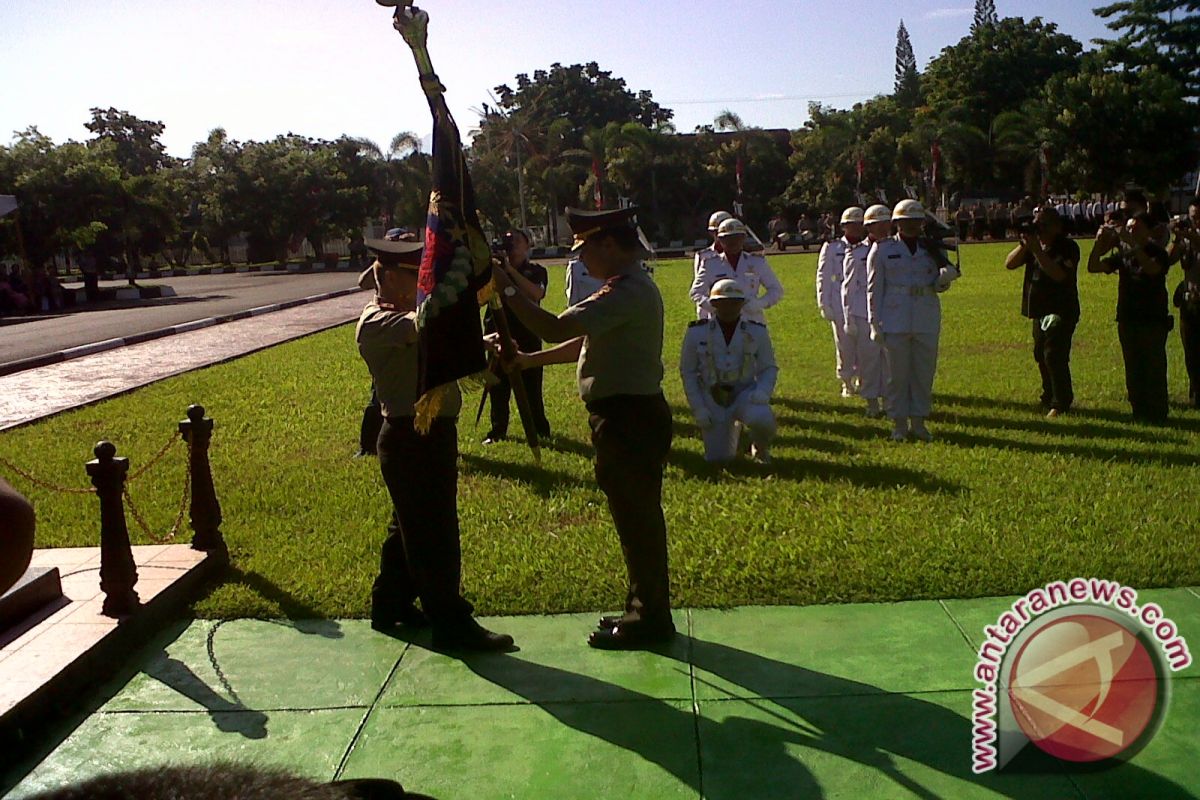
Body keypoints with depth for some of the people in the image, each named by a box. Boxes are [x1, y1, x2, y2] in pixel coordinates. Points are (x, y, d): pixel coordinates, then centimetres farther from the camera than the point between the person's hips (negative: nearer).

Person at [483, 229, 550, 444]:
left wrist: (511, 271, -19)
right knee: (497, 387, 6)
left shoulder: (536, 271, 5)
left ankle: (539, 430, 13)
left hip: (527, 339, -2)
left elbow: (536, 293, -17)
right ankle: (498, 431, 17)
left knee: (531, 387, 0)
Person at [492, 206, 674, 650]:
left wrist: (508, 290, -17)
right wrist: (530, 360, 16)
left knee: (636, 517, 1)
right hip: (629, 413, 11)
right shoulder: (630, 286, 14)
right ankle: (646, 609, 31)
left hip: (627, 418, -11)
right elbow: (584, 342, 19)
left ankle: (649, 618, 15)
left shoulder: (627, 291, -21)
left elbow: (557, 327, -27)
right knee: (638, 515, 18)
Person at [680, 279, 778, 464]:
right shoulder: (697, 332, -7)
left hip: (745, 393, 0)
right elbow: (687, 372, 0)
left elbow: (769, 368, 4)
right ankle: (733, 426, 35)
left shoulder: (757, 332, -4)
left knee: (762, 419, -34)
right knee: (718, 458, 0)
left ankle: (760, 449, 4)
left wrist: (763, 391, -17)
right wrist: (698, 408, -8)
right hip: (712, 398, 0)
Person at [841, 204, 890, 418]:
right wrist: (848, 319, -2)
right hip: (863, 314, -3)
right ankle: (871, 402, 13)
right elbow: (848, 287, 1)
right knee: (868, 359, 1)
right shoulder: (855, 253, 0)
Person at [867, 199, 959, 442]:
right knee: (897, 374, 2)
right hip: (894, 323, -3)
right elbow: (874, 288, -1)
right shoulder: (882, 250, 1)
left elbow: (937, 286, 14)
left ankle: (918, 421, 18)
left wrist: (945, 277, -10)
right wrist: (875, 322, -7)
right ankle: (899, 423, 13)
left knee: (924, 373, 7)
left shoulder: (931, 249, 10)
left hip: (927, 322, 3)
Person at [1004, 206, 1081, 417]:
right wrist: (1024, 245, -15)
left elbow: (1059, 274, -27)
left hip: (1061, 311, -7)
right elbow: (1010, 264, 0)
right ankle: (1049, 398, 29)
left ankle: (1060, 404, -5)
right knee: (1041, 355, 14)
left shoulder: (1068, 247, -12)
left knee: (1054, 355, -14)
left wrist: (1037, 250, -27)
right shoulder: (1034, 244, 8)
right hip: (1040, 309, 7)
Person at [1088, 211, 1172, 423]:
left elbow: (1152, 269, -29)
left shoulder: (1157, 253, -6)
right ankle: (1139, 413, 18)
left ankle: (1157, 415, 3)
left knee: (1154, 369, -4)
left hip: (1153, 320, -5)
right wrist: (1099, 243, -13)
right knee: (1133, 370, 9)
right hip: (1127, 320, 5)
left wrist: (1132, 243, -31)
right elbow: (1093, 267, 1)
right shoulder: (1123, 254, 7)